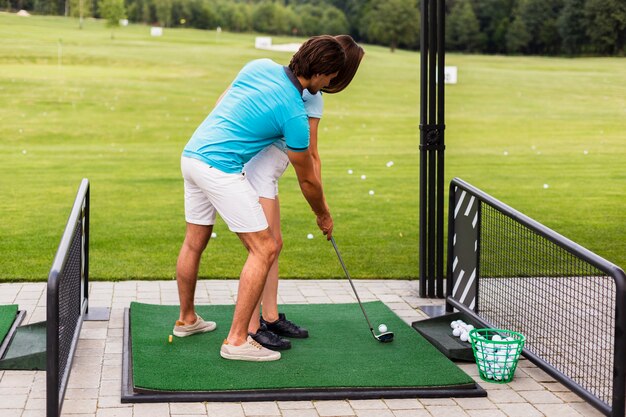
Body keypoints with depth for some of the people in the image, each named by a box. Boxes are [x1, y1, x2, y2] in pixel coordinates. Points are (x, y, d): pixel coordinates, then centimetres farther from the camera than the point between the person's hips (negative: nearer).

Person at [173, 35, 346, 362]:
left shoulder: (259, 66, 5)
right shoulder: (294, 114, -12)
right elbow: (307, 179, 1)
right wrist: (323, 216, 16)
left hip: (191, 154, 9)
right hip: (221, 169, -9)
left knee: (194, 242, 22)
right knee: (264, 249, -4)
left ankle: (187, 319, 39)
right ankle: (237, 340, -6)